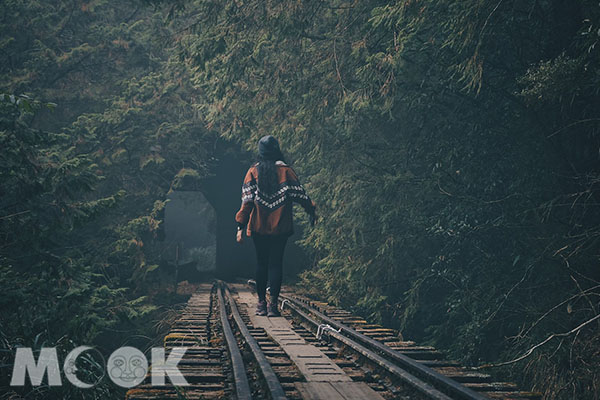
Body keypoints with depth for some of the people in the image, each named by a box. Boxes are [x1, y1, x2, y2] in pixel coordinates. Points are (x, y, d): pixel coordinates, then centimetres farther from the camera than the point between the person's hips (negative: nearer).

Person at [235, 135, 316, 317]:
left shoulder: (253, 171, -2)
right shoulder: (285, 170, -4)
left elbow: (247, 200, -7)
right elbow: (299, 194, -1)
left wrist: (241, 227, -5)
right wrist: (311, 210, 17)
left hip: (258, 227, 1)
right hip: (280, 227, -1)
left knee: (261, 263, 12)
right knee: (276, 263, 3)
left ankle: (261, 303, 14)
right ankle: (273, 304, -3)